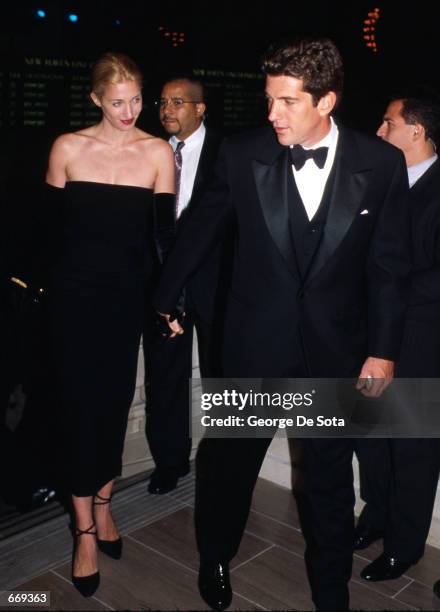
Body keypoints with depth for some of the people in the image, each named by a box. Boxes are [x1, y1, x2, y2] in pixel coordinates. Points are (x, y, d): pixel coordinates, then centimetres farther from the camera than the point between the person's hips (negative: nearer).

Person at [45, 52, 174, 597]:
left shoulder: (158, 152, -1)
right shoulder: (68, 148, -2)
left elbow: (162, 232, -2)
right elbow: (49, 225, 2)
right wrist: (43, 287, 0)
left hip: (128, 295, 1)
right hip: (76, 293, -1)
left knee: (116, 399, 10)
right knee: (81, 403, 0)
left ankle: (102, 505, 29)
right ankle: (85, 529, 11)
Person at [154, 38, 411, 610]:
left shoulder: (381, 163, -7)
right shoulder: (242, 155, -7)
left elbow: (389, 263, -2)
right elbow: (199, 231, 4)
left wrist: (383, 349, -3)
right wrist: (164, 300, 12)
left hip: (335, 347, 1)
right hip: (255, 342, 0)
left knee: (331, 477, 15)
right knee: (230, 458, 14)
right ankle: (215, 560, 43)